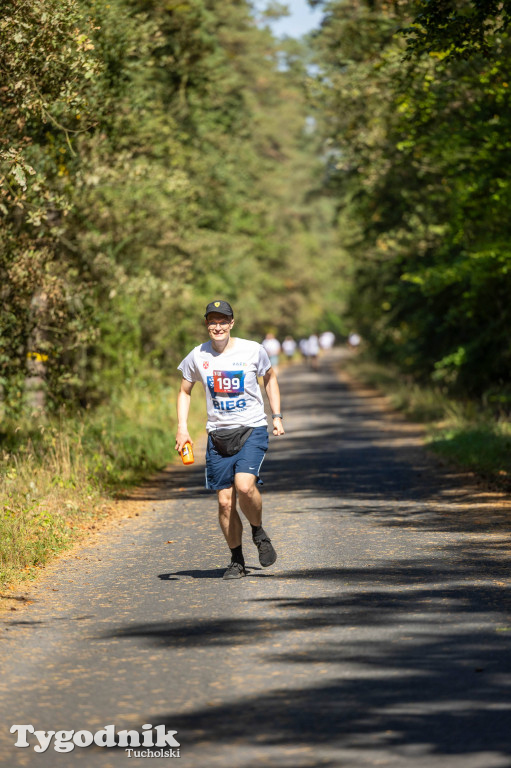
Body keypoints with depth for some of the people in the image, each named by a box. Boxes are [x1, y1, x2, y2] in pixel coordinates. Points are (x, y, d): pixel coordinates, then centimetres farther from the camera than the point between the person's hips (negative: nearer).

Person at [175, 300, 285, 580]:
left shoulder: (252, 350, -3)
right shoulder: (197, 356, 0)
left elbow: (270, 378, 15)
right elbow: (184, 391, 14)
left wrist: (277, 415, 7)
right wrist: (182, 428, 3)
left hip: (252, 430, -2)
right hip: (218, 434, 2)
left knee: (244, 486, -24)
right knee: (225, 501, 0)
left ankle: (258, 532, 5)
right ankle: (236, 561, 16)